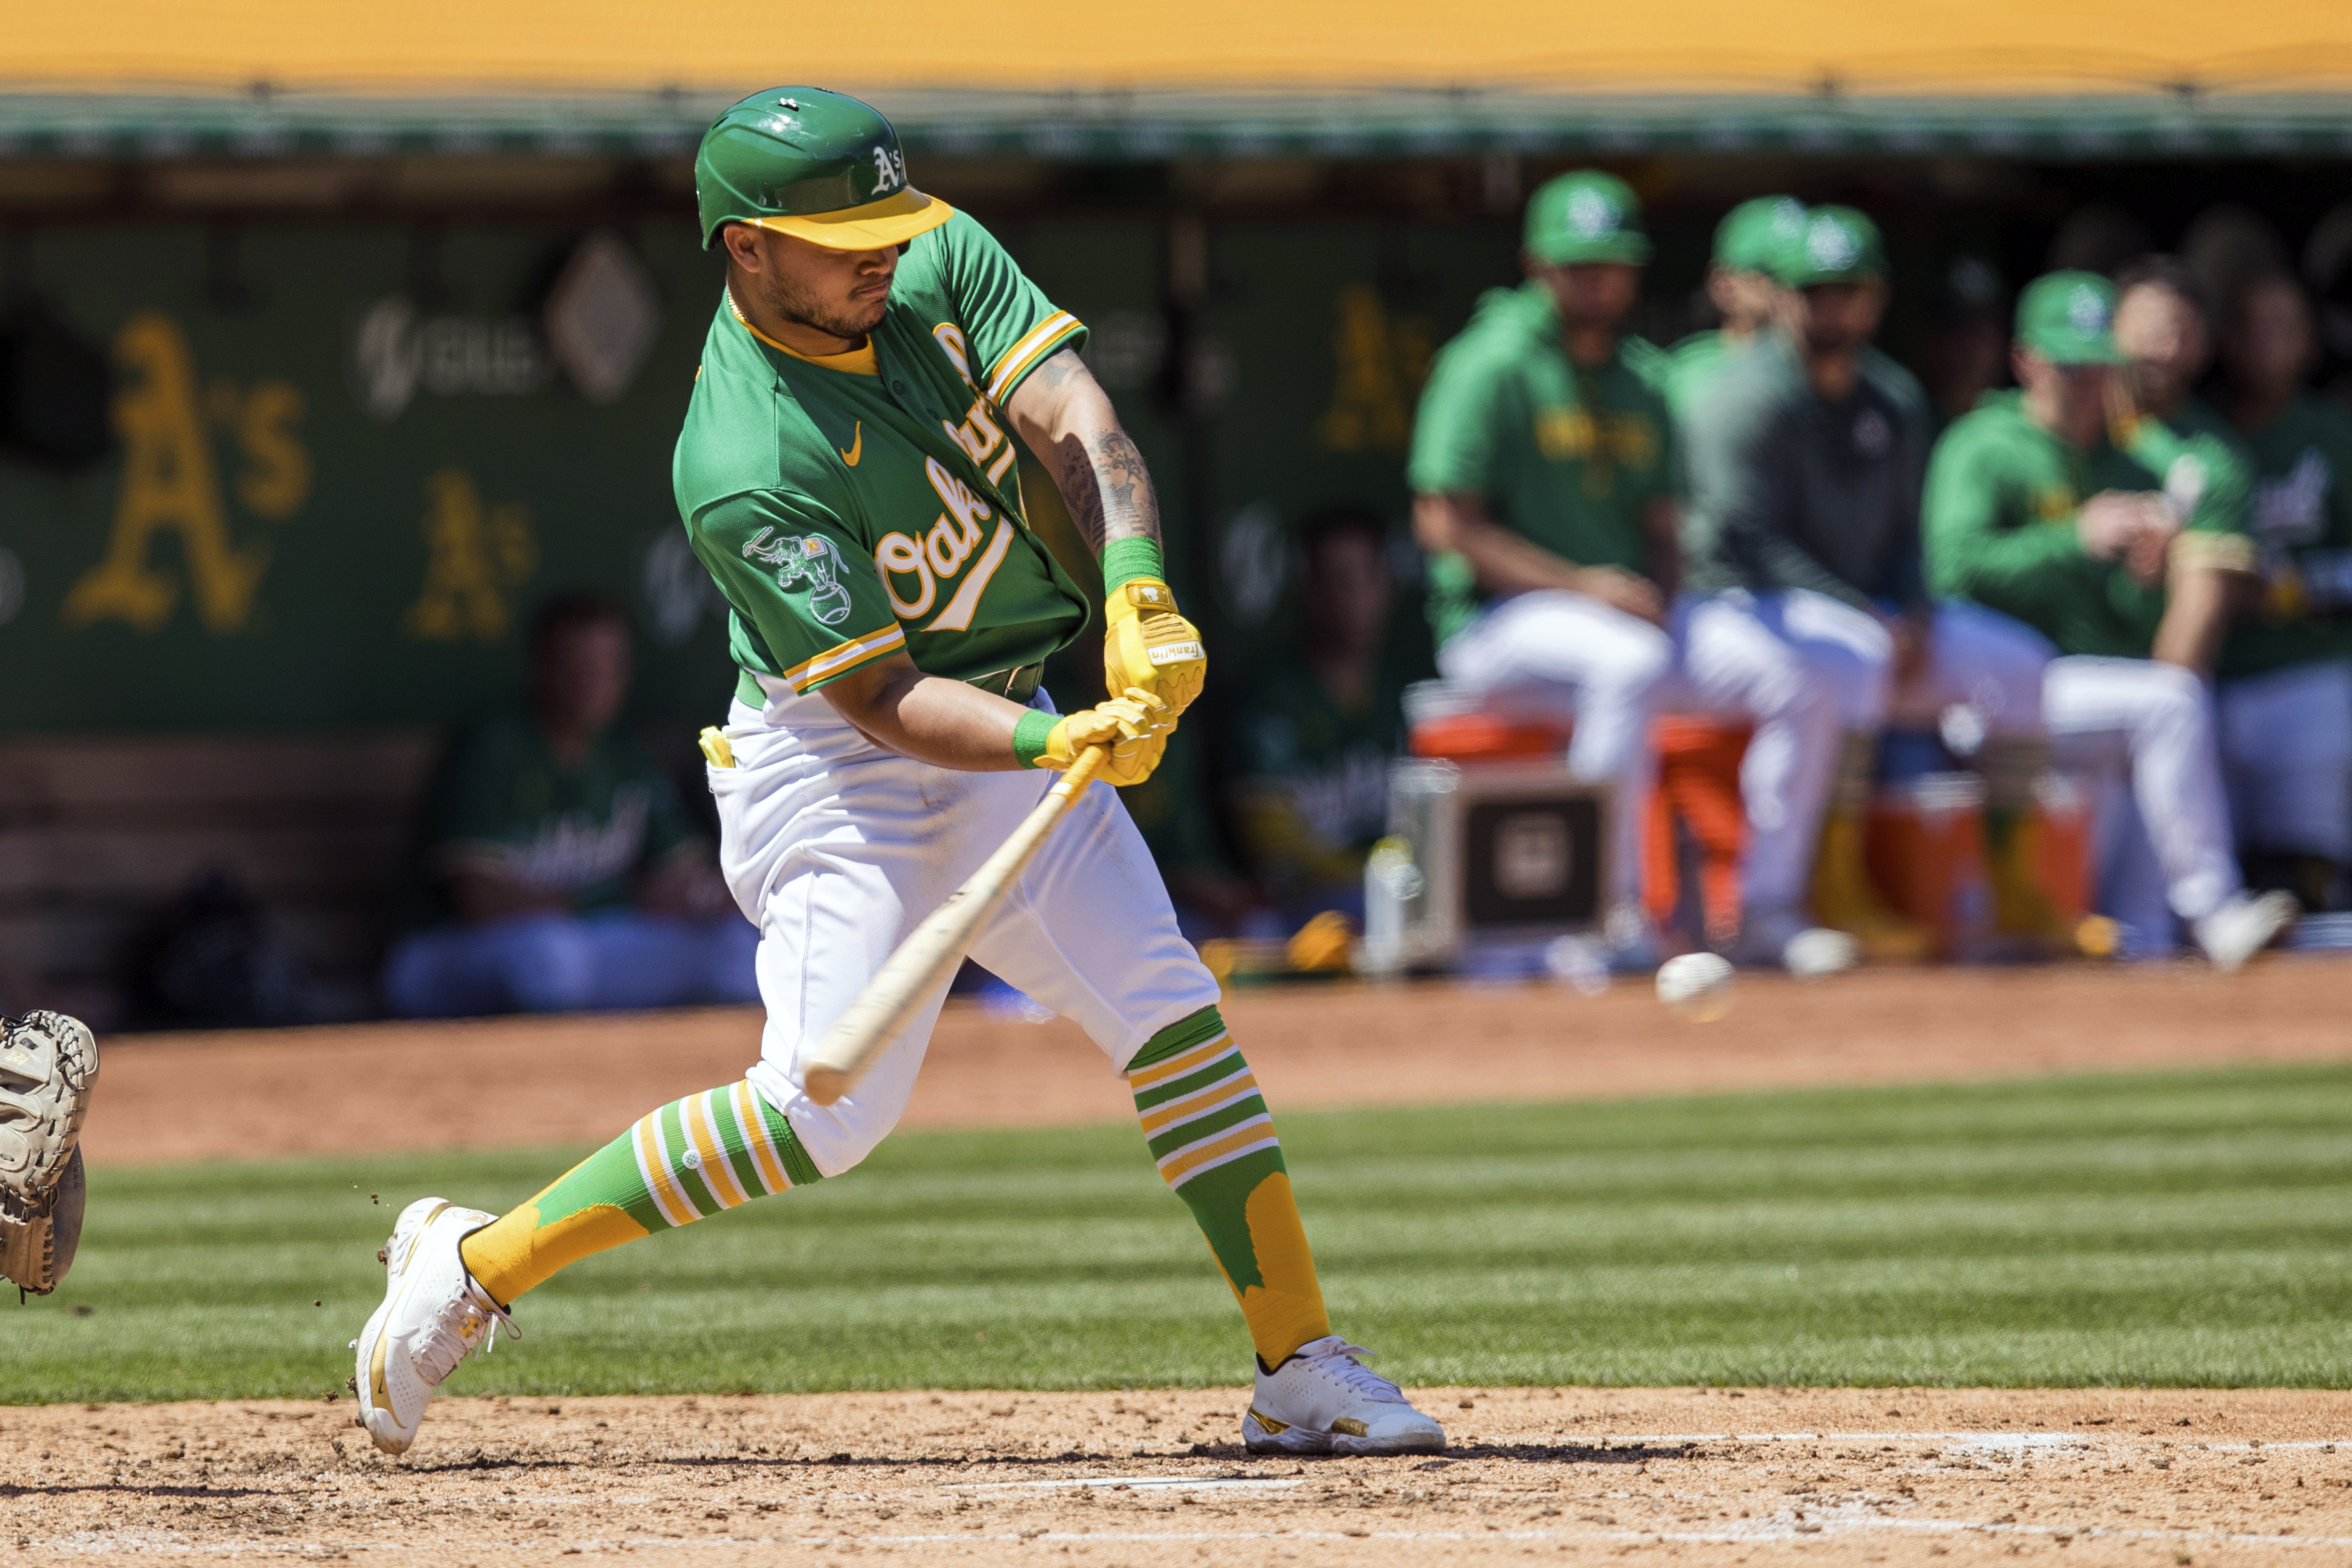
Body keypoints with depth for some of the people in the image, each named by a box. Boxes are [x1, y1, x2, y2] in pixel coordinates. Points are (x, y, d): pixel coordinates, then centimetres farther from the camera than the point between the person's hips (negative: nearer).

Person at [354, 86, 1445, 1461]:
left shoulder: (945, 264, -6)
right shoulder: (744, 470, -25)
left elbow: (1081, 429, -16)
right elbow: (883, 699, -26)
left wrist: (1139, 597, -34)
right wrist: (1061, 744, -41)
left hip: (1005, 734, 7)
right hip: (833, 770, -7)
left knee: (1173, 1015, -3)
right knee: (832, 1102, -17)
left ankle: (1305, 1372, 1)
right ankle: (476, 1261, -4)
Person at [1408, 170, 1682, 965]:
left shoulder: (1638, 390, 17)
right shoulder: (1491, 368, -6)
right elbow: (1443, 523, -12)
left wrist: (1656, 595, -6)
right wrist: (1577, 584, -19)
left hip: (1622, 620, 7)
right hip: (1498, 621, -7)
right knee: (1630, 662, -39)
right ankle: (1614, 908, -35)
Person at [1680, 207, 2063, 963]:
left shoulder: (1896, 402, 11)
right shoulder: (1754, 398, -13)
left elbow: (1901, 531, 16)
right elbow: (1747, 542, -20)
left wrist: (1911, 616, -7)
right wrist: (1869, 621, -25)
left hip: (1864, 610, 8)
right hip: (1738, 611, -8)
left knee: (2016, 661, -5)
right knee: (1841, 665, -38)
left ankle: (2014, 887, 0)